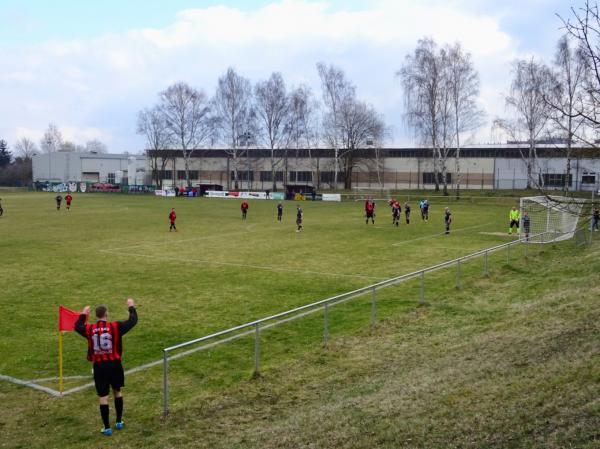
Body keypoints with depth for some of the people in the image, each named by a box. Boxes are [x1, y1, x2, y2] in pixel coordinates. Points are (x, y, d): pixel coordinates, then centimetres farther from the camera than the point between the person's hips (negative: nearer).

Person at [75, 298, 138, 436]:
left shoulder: (90, 329, -5)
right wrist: (131, 307, 17)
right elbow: (133, 321, 0)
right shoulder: (115, 326, -11)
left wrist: (83, 314, 34)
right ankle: (119, 422, 29)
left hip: (99, 366, 0)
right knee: (117, 392, 20)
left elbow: (77, 326, 17)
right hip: (114, 364, 0)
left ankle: (107, 428, 10)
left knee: (103, 397, 5)